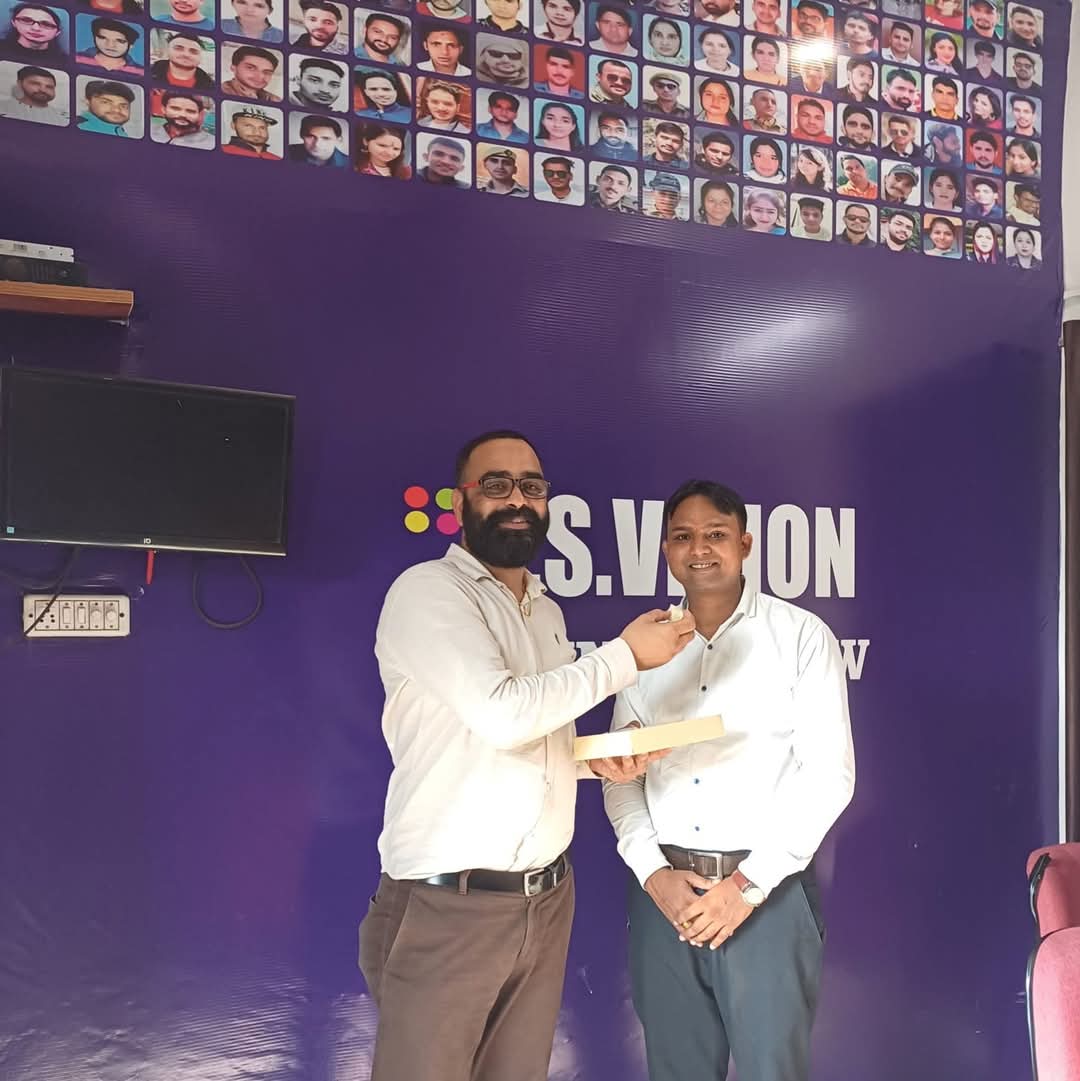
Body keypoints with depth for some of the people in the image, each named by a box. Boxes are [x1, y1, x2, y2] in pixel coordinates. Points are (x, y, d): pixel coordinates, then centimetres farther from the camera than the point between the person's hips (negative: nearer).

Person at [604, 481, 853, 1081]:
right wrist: (652, 873, -6)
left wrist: (747, 885, -12)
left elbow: (828, 774, -7)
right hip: (662, 893, 3)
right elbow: (619, 775, 7)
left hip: (767, 891, -3)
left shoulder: (800, 635, -2)